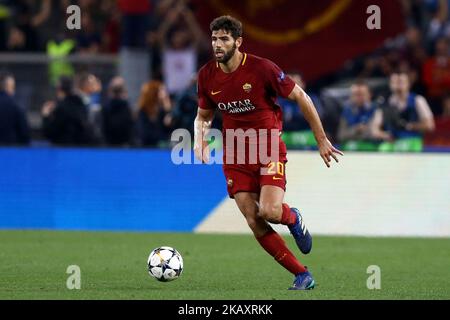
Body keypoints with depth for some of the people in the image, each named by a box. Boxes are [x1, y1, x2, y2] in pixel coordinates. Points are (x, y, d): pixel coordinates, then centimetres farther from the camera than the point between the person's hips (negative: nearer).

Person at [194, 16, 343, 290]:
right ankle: (303, 275, 5)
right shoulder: (207, 76, 1)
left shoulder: (261, 68, -14)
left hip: (270, 149, -4)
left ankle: (293, 218, 15)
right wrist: (200, 141, -5)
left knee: (269, 211, -24)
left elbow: (301, 98, -5)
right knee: (254, 223, -7)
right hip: (235, 156, 4)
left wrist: (321, 140, -3)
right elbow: (203, 116, 17)